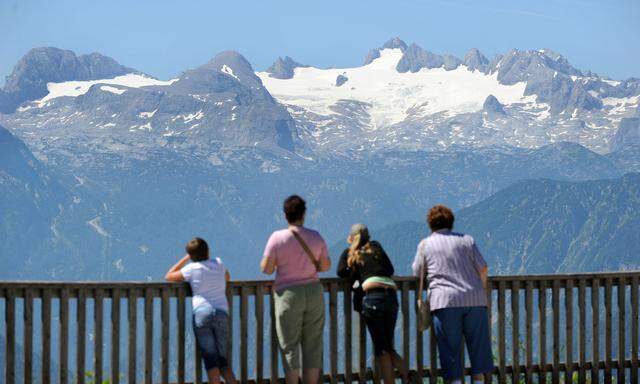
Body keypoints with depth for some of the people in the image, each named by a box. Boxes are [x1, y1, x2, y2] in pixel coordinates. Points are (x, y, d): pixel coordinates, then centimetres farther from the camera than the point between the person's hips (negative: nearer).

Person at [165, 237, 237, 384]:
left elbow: (168, 276, 17)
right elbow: (227, 277, 36)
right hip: (222, 313, 3)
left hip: (202, 313, -3)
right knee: (222, 359, 9)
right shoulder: (218, 263, 15)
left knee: (210, 359, -5)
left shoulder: (192, 268, 5)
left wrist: (185, 258, 20)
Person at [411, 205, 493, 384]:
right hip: (474, 299, 2)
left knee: (450, 347, 1)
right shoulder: (466, 240, 13)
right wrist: (482, 291, 21)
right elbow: (483, 268, 9)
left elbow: (417, 272, 16)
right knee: (478, 343, 8)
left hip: (445, 301, -2)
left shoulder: (425, 244, 9)